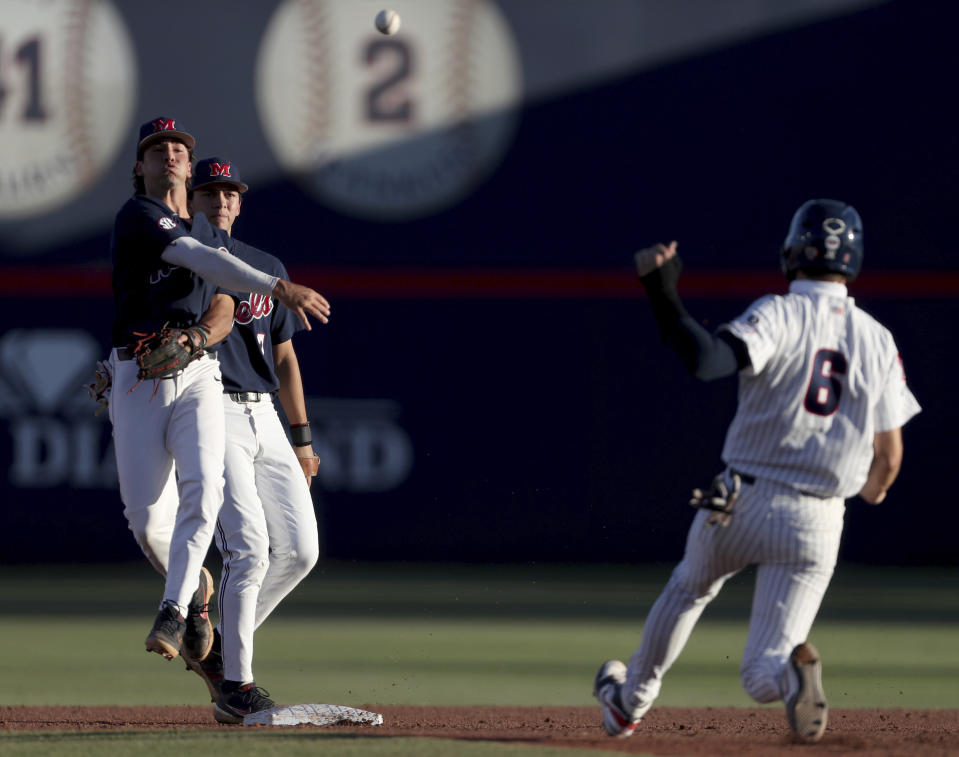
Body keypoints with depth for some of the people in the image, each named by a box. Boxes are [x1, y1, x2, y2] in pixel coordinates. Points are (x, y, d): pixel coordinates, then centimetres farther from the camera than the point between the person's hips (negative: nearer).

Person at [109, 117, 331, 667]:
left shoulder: (208, 231, 20)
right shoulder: (136, 218, -2)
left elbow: (224, 315, 16)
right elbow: (198, 260, -17)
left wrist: (192, 340, -8)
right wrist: (278, 288, -24)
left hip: (198, 378, 3)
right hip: (138, 379, -3)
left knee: (203, 490, -22)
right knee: (147, 517, -10)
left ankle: (174, 612, -21)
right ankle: (194, 587, 19)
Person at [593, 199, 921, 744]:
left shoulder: (779, 316, -8)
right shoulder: (879, 341, 3)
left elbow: (706, 359, -28)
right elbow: (890, 456, 6)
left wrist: (663, 293, -22)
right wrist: (874, 488, 28)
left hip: (742, 504, -1)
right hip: (817, 524, 1)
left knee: (690, 589, 31)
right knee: (761, 677, 1)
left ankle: (630, 700, 46)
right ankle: (793, 666, -34)